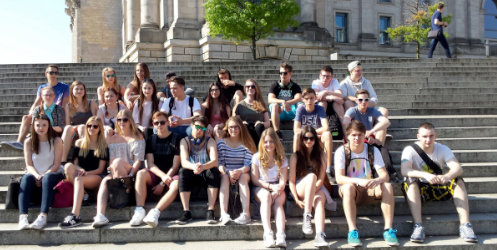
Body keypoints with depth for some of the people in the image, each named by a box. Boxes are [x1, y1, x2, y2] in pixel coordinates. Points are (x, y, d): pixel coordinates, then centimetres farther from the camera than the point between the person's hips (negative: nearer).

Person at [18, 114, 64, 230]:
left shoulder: (56, 141, 1)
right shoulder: (28, 142, 8)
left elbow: (56, 165, -5)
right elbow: (29, 165, 1)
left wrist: (44, 175, -20)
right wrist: (37, 176, -19)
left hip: (53, 174, -2)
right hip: (35, 175, 2)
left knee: (47, 178, -37)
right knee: (26, 179, -32)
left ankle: (43, 216, -50)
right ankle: (23, 217, -47)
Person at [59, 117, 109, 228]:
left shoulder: (103, 146, 7)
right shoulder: (80, 143, 17)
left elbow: (100, 169, 1)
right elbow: (75, 163, 11)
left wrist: (86, 173, -17)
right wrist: (80, 170, -13)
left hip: (97, 176, -3)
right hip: (80, 174, 3)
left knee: (79, 179, -37)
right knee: (68, 166, -30)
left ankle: (74, 216, -46)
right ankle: (82, 194, -28)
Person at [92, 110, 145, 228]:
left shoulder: (138, 137, 9)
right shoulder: (113, 139, 20)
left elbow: (138, 160, -3)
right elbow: (111, 160, 10)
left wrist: (129, 175, -19)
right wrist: (112, 169, -14)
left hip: (133, 172, -3)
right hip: (116, 173, 3)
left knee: (118, 161, -33)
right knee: (105, 181, -31)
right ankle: (100, 216, -47)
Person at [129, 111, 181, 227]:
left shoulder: (176, 139, 1)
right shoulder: (151, 140, 10)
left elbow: (175, 165, -4)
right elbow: (150, 164, 0)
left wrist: (162, 183, -13)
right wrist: (163, 176, -19)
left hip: (171, 175, -2)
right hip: (155, 175, 2)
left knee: (176, 185, -35)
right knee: (141, 173, -29)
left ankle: (155, 212, -44)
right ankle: (139, 210, -36)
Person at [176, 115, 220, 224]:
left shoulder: (210, 141, 0)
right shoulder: (185, 141, 1)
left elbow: (215, 161, -17)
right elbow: (184, 162, -16)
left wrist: (203, 167, -40)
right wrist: (194, 166, -40)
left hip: (207, 175, 0)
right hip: (192, 176, 1)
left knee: (214, 171, -32)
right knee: (183, 172, -30)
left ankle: (210, 211, -34)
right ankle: (186, 212, -31)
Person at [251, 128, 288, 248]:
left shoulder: (282, 159, 4)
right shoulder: (257, 157, 1)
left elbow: (283, 181, -3)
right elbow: (255, 180, -3)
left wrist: (277, 191, -24)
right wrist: (271, 187, -16)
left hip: (277, 188, 1)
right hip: (260, 188, -1)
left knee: (278, 201, -31)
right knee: (266, 196, -34)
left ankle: (281, 236, -48)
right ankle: (267, 234, -45)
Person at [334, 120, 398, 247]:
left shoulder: (373, 150, -2)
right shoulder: (342, 151, -9)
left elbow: (385, 175, -10)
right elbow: (339, 178, -19)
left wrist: (376, 181, -35)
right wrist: (359, 181, -36)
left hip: (370, 190, 2)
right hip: (351, 191, -2)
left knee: (387, 186, -27)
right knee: (348, 187, -37)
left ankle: (388, 229, -27)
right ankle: (352, 231, -38)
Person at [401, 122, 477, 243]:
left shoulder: (443, 149, -5)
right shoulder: (410, 150, -13)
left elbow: (458, 168, -21)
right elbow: (404, 170, -32)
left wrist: (447, 177, -45)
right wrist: (425, 175, -49)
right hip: (419, 188, -2)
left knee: (458, 181, -23)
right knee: (411, 181, -34)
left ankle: (465, 225, -28)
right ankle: (418, 226, -40)